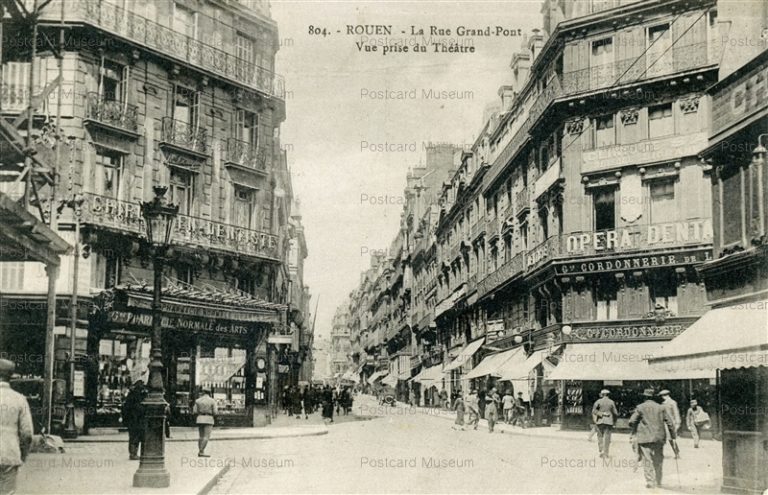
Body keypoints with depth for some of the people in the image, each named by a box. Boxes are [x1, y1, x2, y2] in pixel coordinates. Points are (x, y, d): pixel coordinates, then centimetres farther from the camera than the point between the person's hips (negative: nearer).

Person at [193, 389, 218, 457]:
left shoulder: (198, 400, 4)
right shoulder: (212, 401, -4)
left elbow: (194, 412, 3)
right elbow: (215, 412, -7)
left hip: (199, 419, 5)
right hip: (208, 419, -4)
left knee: (201, 436, 13)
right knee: (206, 437, -7)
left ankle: (200, 452, 9)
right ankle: (201, 451, -18)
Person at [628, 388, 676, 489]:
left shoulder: (640, 408, -3)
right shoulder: (660, 407, 5)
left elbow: (632, 422, -6)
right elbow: (669, 422, 4)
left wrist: (634, 432, 12)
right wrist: (673, 435, 13)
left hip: (644, 438, -3)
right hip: (659, 438, 3)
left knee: (647, 461, -1)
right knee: (658, 461, 14)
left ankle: (650, 482, -7)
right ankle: (658, 482, 20)